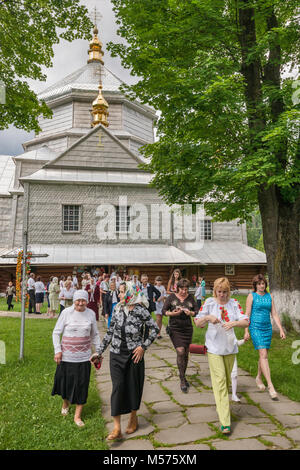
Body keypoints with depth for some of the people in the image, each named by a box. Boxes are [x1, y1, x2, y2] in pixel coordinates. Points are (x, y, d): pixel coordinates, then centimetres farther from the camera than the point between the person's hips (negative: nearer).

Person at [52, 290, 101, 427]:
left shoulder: (91, 314, -1)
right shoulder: (66, 312, -9)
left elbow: (95, 334, 10)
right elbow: (56, 332, -3)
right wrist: (57, 351, -9)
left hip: (84, 356, 2)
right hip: (67, 356, -1)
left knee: (82, 385, 4)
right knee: (65, 381, 13)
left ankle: (77, 416, 21)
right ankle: (65, 403, 45)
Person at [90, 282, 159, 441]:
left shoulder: (140, 310, -11)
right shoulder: (117, 309, 1)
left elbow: (154, 329, -6)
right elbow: (110, 331, 9)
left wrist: (143, 346, -11)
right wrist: (100, 351, 10)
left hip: (134, 355, -2)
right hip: (116, 354, 3)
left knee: (134, 386, 10)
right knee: (118, 387, -3)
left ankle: (133, 417, 35)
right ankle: (116, 429, 2)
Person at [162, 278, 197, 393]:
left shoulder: (190, 297, 4)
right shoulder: (171, 297, -3)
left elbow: (196, 311, 5)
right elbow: (164, 311, -2)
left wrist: (190, 313, -16)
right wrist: (173, 313, -20)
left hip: (188, 328, 3)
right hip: (175, 328, -3)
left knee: (186, 353, 10)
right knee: (180, 351, -13)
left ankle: (183, 376, 30)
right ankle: (182, 380, -1)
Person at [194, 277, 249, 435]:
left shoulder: (234, 303, 1)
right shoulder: (209, 303, -4)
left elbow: (246, 321, -4)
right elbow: (197, 323, -4)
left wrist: (234, 323, -24)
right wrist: (207, 317, -24)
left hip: (230, 347, 3)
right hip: (214, 348, -3)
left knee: (227, 380, 15)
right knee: (220, 380, -8)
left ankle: (222, 405, 40)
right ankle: (225, 422, -6)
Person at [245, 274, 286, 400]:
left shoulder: (269, 296, 9)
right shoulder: (251, 296, -3)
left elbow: (274, 314, 10)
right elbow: (247, 315, -3)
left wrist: (281, 329, 5)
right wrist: (246, 331, -7)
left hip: (267, 328, 5)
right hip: (255, 328, -5)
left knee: (264, 355, 12)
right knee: (263, 355, -12)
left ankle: (258, 378, 33)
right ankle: (270, 386, -12)